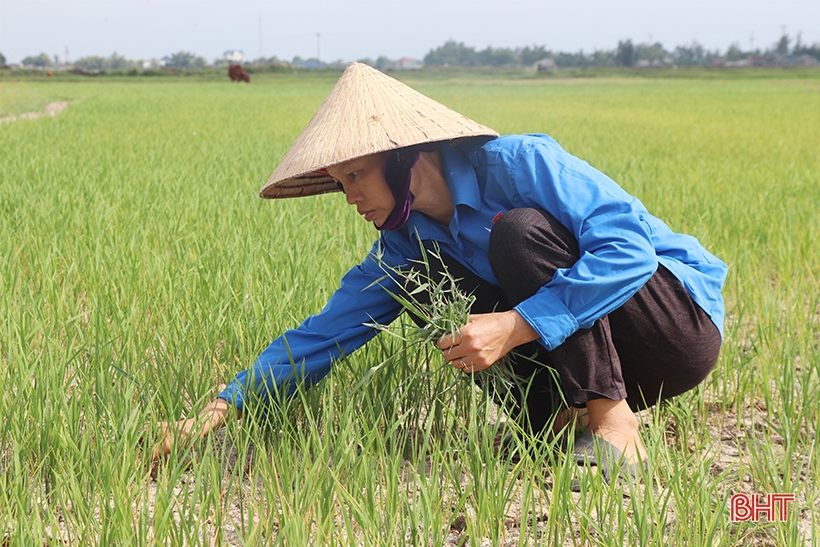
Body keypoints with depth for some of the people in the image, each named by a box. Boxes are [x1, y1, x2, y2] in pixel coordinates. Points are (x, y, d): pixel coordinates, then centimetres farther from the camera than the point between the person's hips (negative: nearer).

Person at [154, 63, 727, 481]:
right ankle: (560, 410, -6)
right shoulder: (404, 246, 1)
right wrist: (221, 408, -11)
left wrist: (515, 326, -35)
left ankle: (614, 425, -24)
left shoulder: (518, 162, -20)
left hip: (686, 318, -6)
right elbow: (324, 334, -2)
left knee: (522, 231, -29)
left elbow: (629, 246, -29)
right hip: (588, 361, 6)